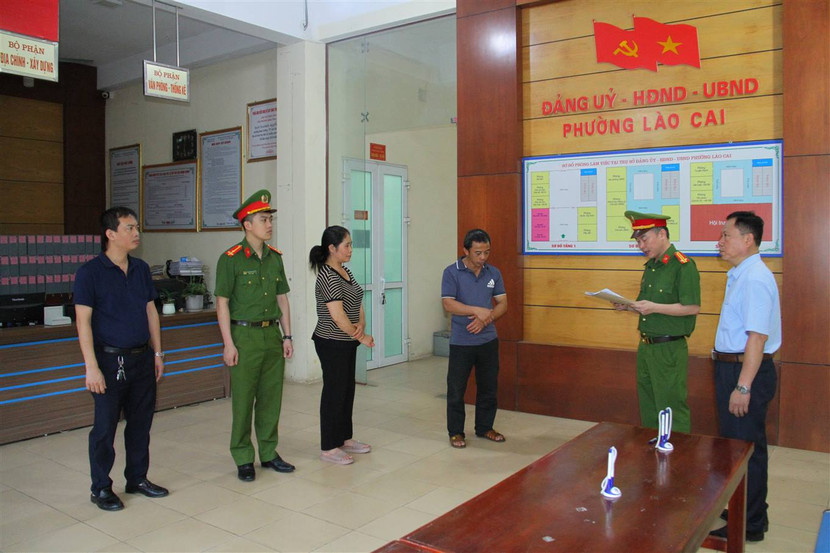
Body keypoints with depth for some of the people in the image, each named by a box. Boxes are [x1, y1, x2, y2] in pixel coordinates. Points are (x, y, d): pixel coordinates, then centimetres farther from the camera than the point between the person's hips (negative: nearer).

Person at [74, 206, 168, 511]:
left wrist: (157, 353, 11)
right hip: (110, 360, -5)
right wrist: (91, 366, -16)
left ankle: (137, 478, 28)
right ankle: (101, 488, 19)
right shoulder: (90, 272, -9)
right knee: (105, 427, 4)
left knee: (141, 423, 13)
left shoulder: (141, 269, 8)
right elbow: (83, 320, -12)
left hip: (142, 359, 6)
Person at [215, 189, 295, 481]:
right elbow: (222, 303, -8)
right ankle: (243, 459, 16)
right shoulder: (231, 259, -8)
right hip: (245, 335, -5)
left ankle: (268, 453, 25)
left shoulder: (275, 257, 8)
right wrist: (228, 343, -12)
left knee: (271, 397, 11)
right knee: (243, 400, 3)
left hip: (272, 334, 5)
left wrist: (287, 336, 9)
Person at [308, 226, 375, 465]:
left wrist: (361, 324, -8)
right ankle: (328, 448, 11)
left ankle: (345, 439, 29)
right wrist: (362, 337, -14)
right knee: (334, 392, 0)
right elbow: (338, 316, -25)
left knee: (347, 390, 16)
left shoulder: (345, 271, 10)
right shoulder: (328, 277, -20)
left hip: (347, 343, 9)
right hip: (332, 344, -9)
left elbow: (358, 303, 12)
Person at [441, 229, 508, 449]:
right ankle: (456, 432, 18)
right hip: (461, 342, -4)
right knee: (456, 389, 3)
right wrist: (478, 310, -22)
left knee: (489, 387, 13)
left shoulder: (493, 273, 4)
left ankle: (484, 427, 30)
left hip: (488, 340, 4)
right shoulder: (452, 273, -8)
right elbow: (448, 304, -15)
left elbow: (502, 303, 4)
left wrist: (486, 319, -14)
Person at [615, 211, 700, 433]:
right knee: (648, 410, 15)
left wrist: (654, 307, -24)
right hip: (646, 346, 9)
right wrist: (628, 306, 5)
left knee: (672, 411, -2)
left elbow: (692, 307, -18)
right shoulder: (650, 266, 15)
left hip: (669, 349, -9)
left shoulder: (683, 265, -12)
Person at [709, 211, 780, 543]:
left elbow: (757, 336, -25)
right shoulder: (739, 275, 12)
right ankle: (744, 511, 35)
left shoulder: (755, 279, -19)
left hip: (746, 369, -10)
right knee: (734, 445, 20)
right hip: (731, 366, 10)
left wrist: (743, 386, -26)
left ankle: (749, 525, 15)